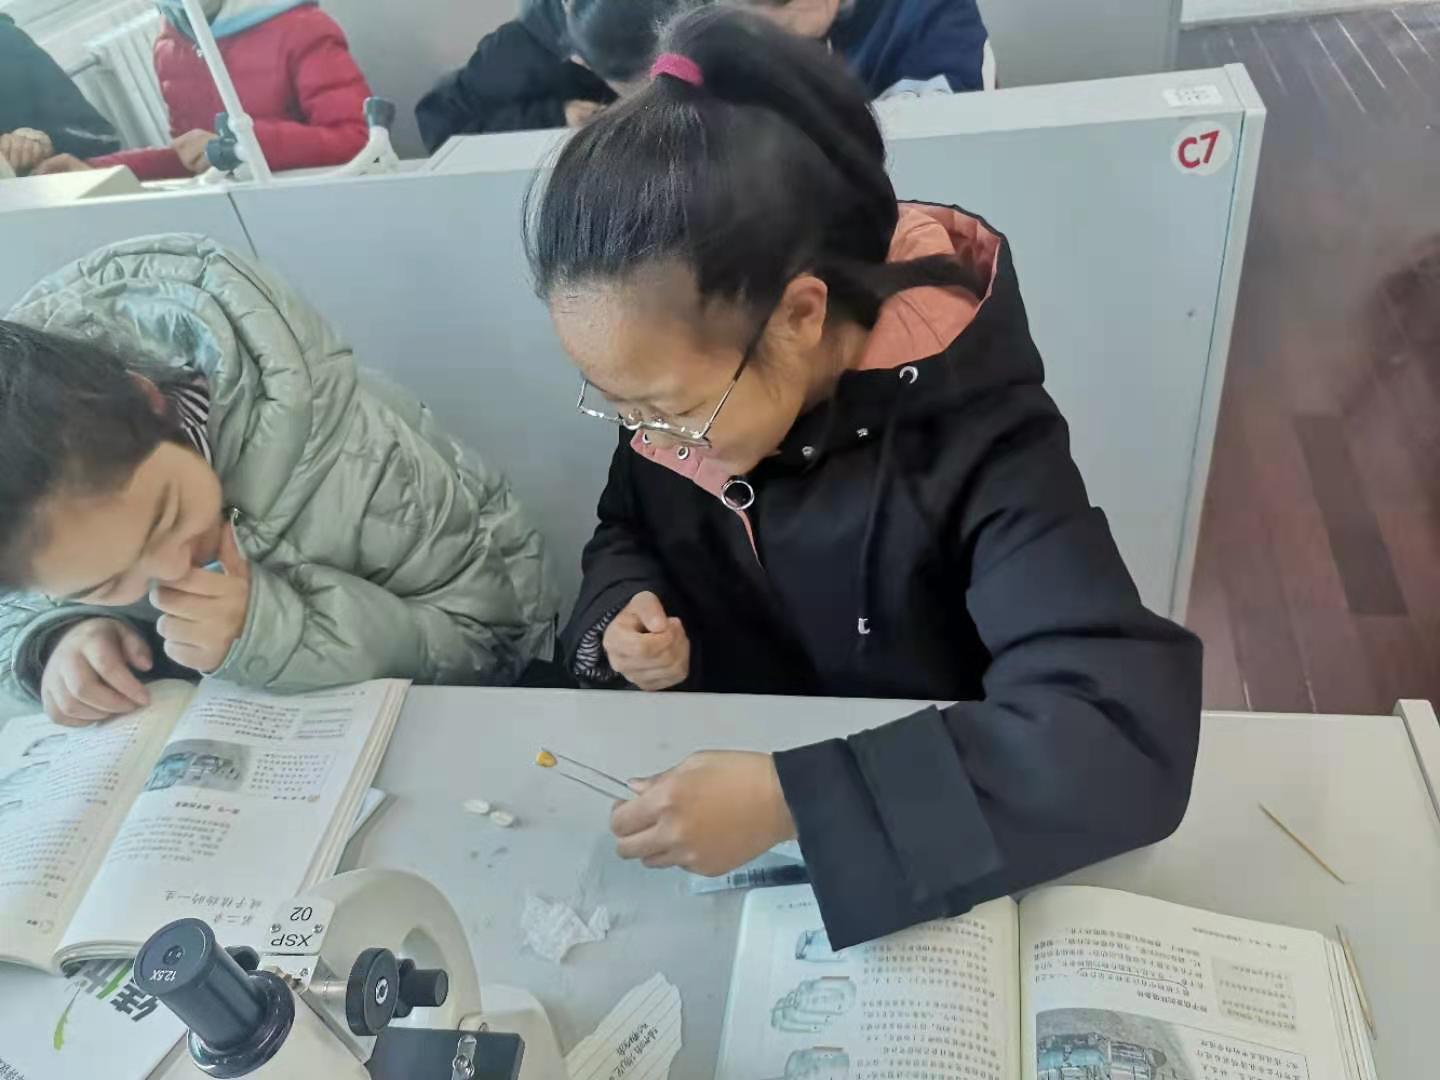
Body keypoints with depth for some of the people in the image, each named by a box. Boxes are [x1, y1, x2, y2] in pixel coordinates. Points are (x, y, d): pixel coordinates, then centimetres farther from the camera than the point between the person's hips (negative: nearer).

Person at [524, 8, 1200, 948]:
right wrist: (623, 612, -14)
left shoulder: (973, 434, -26)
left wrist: (794, 800, -37)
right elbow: (630, 530, 7)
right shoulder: (690, 378, -12)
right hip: (723, 775, 3)